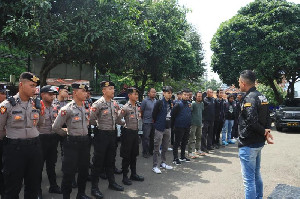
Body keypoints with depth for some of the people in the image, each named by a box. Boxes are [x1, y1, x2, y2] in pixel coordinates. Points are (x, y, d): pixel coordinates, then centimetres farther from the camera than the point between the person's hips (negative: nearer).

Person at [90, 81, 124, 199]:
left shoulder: (115, 104, 7)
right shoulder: (98, 104, -14)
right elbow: (91, 120, -13)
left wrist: (124, 123, 8)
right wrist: (100, 124, 1)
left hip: (112, 134, 7)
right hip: (102, 135, -6)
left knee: (110, 160, 18)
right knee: (98, 161, 2)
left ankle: (111, 182, 33)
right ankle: (94, 187, 14)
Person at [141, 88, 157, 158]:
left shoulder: (156, 101, 9)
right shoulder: (145, 101, -7)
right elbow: (141, 111, -3)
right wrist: (143, 118, 3)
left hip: (154, 122, 5)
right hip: (147, 122, -5)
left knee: (152, 138, 12)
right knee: (146, 138, -2)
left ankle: (151, 151, 24)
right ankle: (145, 152, 8)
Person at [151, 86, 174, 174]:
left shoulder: (171, 102, 7)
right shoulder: (159, 102, -12)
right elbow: (154, 114, -8)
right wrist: (157, 123, 2)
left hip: (168, 128, 6)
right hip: (160, 128, -6)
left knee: (165, 147, 16)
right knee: (157, 148, -1)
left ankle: (163, 163, 30)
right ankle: (155, 166, 6)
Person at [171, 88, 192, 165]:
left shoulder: (189, 104, 7)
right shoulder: (178, 105, -13)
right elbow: (172, 115, -13)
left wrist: (189, 123, 14)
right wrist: (173, 124, -7)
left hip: (187, 127, 7)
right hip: (179, 127, -7)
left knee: (184, 142, 16)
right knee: (177, 143, 1)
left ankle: (183, 157, 30)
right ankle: (175, 158, 9)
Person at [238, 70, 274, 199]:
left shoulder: (249, 98, -20)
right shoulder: (262, 97, 9)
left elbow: (252, 122, -27)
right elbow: (267, 118, 11)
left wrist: (264, 133, -12)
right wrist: (267, 131, -3)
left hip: (248, 145, -10)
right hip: (259, 142, 10)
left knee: (249, 179, -1)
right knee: (256, 175, 23)